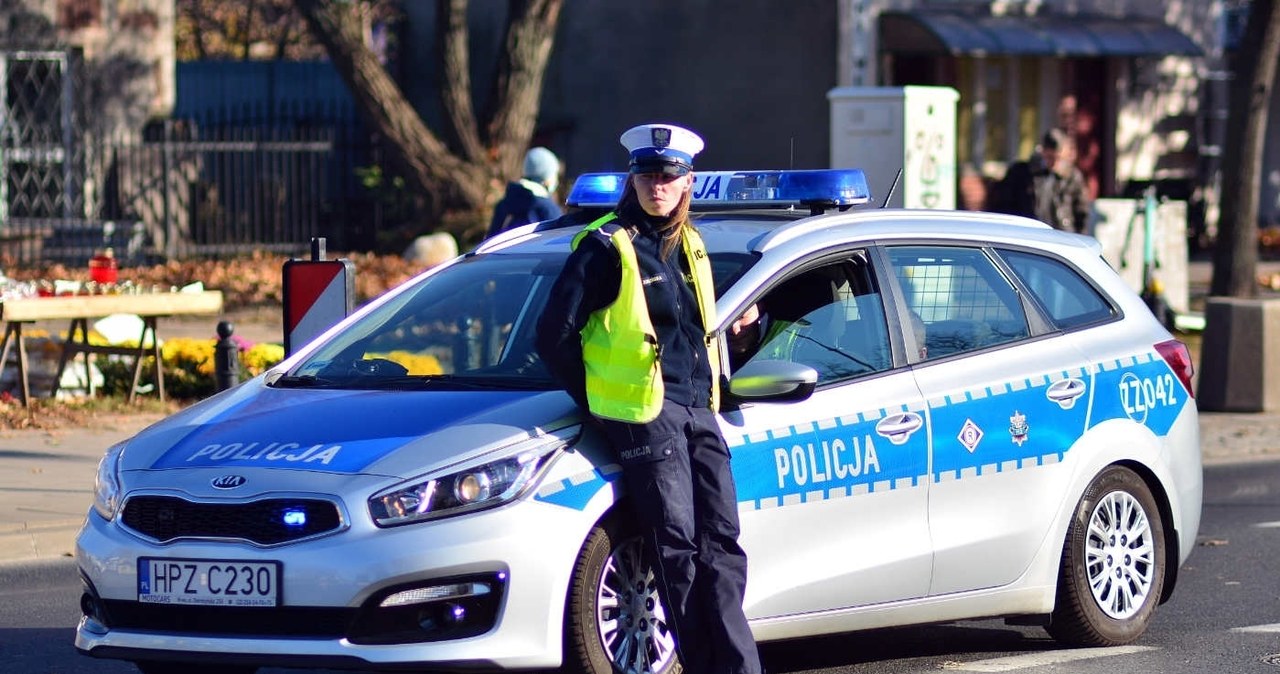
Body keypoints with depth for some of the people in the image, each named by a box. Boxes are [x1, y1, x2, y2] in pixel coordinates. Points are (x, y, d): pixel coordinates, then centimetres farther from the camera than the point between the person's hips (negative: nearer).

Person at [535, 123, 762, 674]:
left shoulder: (688, 246, 15)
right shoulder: (607, 247, -6)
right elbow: (555, 333, -7)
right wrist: (598, 401, -4)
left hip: (698, 411, 7)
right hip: (644, 414, -7)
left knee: (721, 543, 0)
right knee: (677, 546, -8)